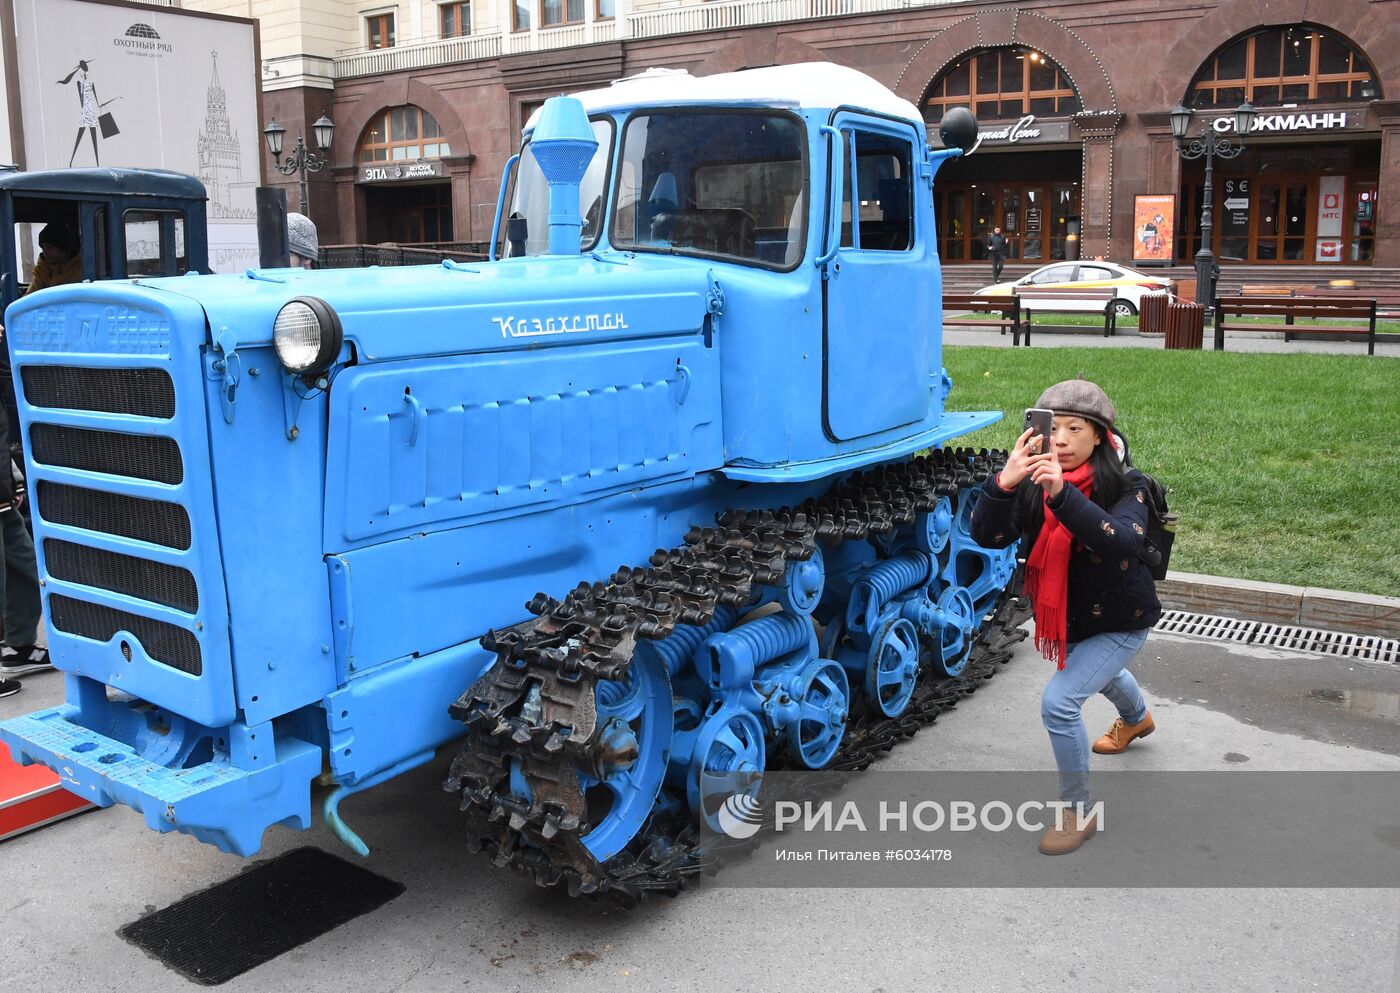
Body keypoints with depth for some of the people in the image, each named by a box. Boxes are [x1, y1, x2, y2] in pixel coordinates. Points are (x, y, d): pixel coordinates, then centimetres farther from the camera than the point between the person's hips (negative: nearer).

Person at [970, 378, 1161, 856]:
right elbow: (988, 536, -30)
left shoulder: (1125, 485, -27)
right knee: (1102, 673, 35)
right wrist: (1003, 483, -48)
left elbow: (1123, 543, -46)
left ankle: (1078, 812, 1)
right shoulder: (1034, 483, -17)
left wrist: (1063, 494, -58)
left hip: (1119, 621, -6)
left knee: (1059, 701, -21)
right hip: (1068, 618, 6)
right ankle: (1137, 719, 72)